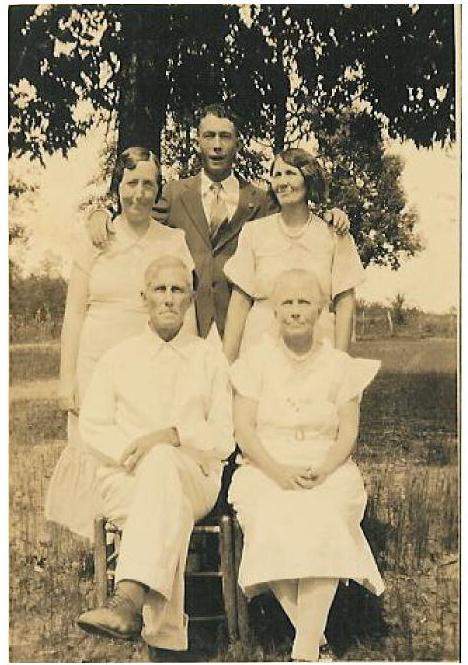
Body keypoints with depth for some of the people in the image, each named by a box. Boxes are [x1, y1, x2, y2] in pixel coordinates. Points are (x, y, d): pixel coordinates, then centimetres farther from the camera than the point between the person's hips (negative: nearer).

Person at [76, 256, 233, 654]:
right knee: (170, 511, -37)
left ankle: (129, 599, -54)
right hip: (126, 480, 1)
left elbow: (222, 439, 3)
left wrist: (172, 436, -16)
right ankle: (166, 633, -41)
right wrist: (130, 452, -14)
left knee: (163, 463, -39)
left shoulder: (210, 360, 13)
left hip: (194, 479, -1)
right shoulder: (117, 359, 16)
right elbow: (93, 427, 6)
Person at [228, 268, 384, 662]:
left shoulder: (340, 365, 10)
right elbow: (243, 428, 0)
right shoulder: (256, 360, 7)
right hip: (266, 470, 0)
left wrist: (322, 469, -15)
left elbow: (348, 432, 5)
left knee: (323, 521, -32)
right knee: (272, 521, -33)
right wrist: (278, 471, -16)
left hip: (328, 472, 0)